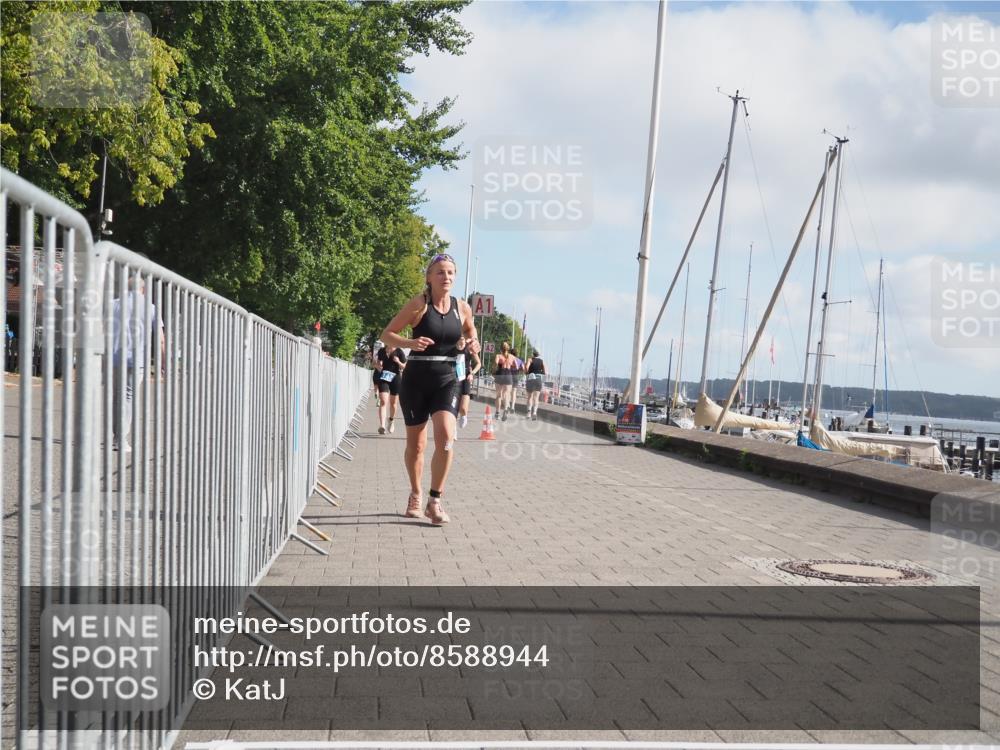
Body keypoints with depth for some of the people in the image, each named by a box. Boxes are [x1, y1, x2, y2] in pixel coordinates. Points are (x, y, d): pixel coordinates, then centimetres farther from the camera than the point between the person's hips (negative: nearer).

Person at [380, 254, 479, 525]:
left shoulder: (462, 308, 4)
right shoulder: (419, 304, -6)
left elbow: (471, 336, 23)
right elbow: (387, 334, -5)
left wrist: (473, 346, -1)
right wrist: (411, 343, -24)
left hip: (447, 380, 2)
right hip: (416, 380, -2)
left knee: (446, 436, -19)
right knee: (415, 444, 10)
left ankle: (435, 501, -7)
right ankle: (416, 495, 34)